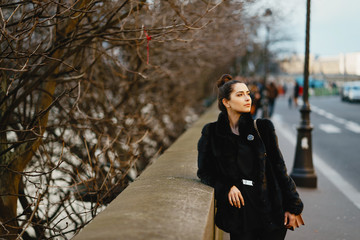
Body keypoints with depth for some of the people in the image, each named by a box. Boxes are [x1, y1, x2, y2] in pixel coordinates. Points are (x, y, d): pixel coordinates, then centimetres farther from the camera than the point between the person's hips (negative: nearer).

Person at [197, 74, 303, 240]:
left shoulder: (263, 127, 1)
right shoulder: (211, 133, 0)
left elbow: (278, 168, 4)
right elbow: (204, 172, 7)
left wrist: (292, 207, 3)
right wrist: (226, 187, -11)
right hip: (238, 212, 0)